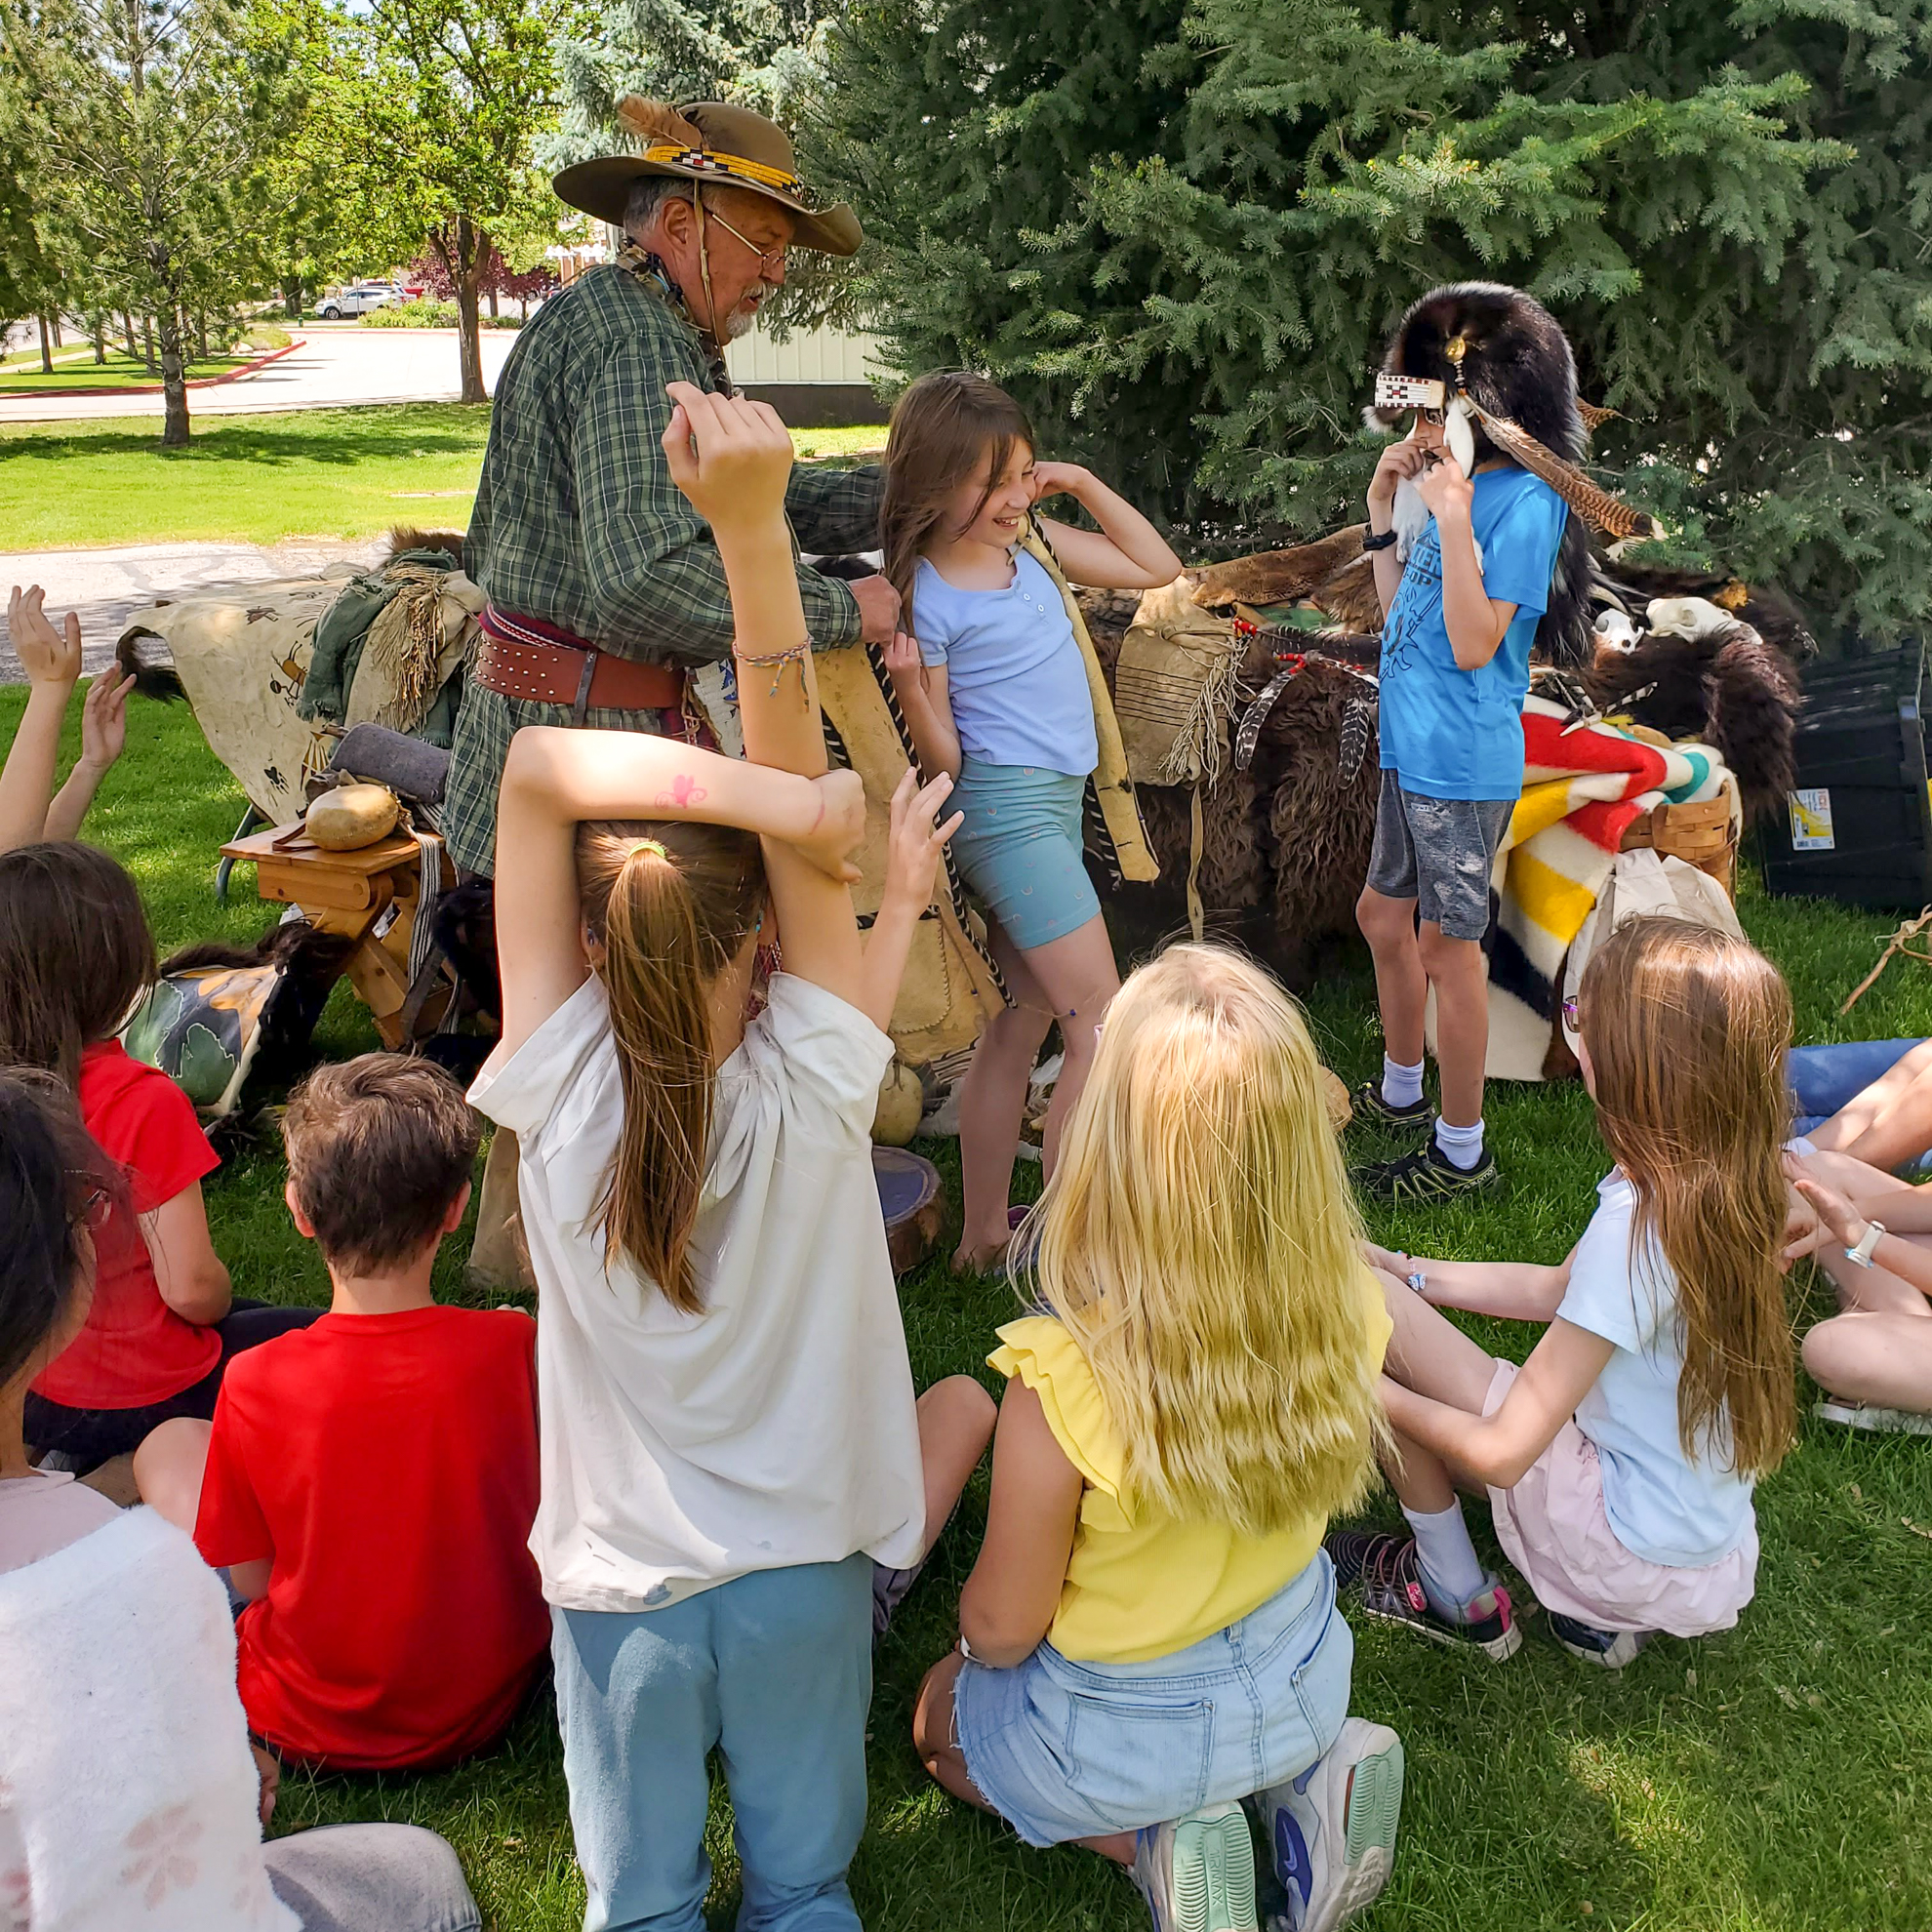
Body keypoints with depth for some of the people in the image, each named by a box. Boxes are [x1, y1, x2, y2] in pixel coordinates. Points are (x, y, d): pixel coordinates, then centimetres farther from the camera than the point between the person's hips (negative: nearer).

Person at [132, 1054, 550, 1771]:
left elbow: (250, 1580, -9)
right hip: (488, 1707, 2)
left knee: (169, 1444, 15)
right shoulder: (515, 1347, -22)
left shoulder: (257, 1385, -23)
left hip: (310, 1728, -1)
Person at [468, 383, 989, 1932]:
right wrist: (753, 522, -28)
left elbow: (536, 765, -24)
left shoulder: (561, 1097, -22)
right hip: (802, 1571, 0)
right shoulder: (808, 1091, -23)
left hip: (621, 1584, 0)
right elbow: (798, 787, -25)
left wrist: (776, 804, -34)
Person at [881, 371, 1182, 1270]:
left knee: (1017, 1028, 13)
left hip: (1051, 801, 8)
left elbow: (1156, 568, 15)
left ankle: (984, 1235, 24)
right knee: (1103, 1032, -8)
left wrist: (1085, 486, 4)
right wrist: (909, 683, -31)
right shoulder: (926, 598, -15)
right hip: (1007, 806, -8)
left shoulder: (1032, 543, 6)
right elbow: (942, 760, -13)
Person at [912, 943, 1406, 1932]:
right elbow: (1316, 1489, -1)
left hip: (1124, 1730, -4)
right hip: (1303, 1675, 4)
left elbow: (1001, 1627, -20)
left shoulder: (1062, 1379, -37)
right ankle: (1301, 1777, 12)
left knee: (941, 1712, 28)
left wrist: (978, 1642, 4)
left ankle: (1153, 1839, 5)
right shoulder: (1346, 1307, -22)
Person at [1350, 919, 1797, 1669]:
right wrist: (1405, 1271, 8)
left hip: (1636, 1553, -8)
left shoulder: (1638, 1227, -30)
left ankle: (1457, 1598, 6)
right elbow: (1559, 1288, 11)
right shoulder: (1727, 1188, -6)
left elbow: (1501, 1453, -24)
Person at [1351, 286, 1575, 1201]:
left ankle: (1461, 1151, 14)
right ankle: (1401, 1094, 40)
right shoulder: (1457, 483, 10)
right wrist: (1384, 507, 8)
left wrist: (1450, 514, -25)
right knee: (1382, 916, 20)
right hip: (1412, 750, 9)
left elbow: (1474, 644, -23)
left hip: (1463, 764, -9)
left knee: (1448, 949, 0)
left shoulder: (1523, 500, -17)